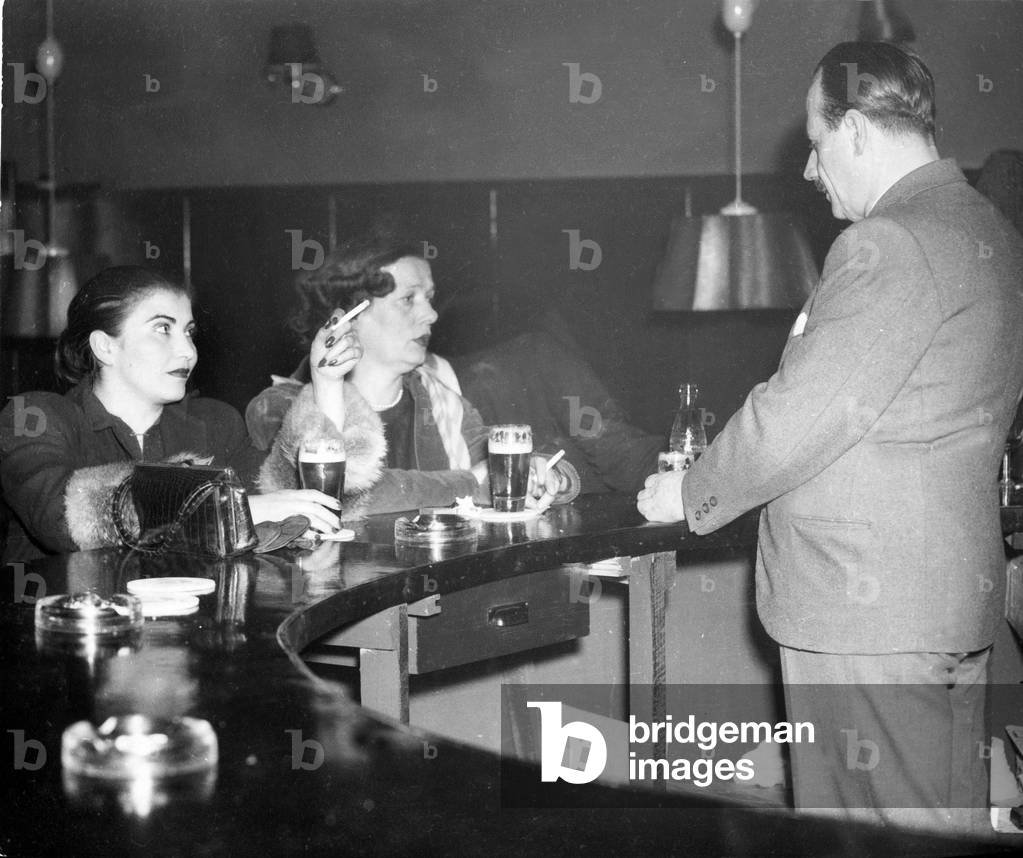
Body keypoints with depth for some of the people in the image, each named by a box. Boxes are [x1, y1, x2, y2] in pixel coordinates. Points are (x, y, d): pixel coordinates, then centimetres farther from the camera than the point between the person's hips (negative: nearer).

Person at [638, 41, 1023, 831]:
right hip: (953, 599, 10)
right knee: (942, 818, 15)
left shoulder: (889, 245, -18)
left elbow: (797, 417, -20)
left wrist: (691, 495, -4)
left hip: (868, 612, -10)